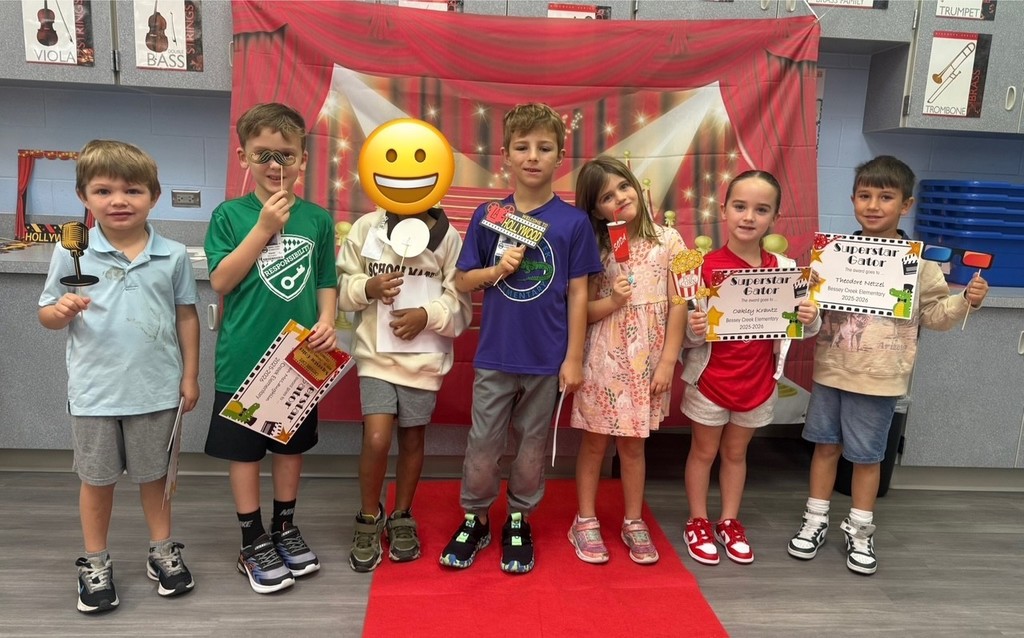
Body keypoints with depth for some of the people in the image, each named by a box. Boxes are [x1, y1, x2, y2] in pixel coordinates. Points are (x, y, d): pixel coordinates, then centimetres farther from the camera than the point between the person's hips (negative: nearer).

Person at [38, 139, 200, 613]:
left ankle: (162, 552, 33)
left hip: (157, 389, 0)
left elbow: (187, 316, 3)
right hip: (94, 391, 0)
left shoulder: (174, 256, -4)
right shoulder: (71, 254, -6)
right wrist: (62, 311, -23)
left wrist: (190, 376, 3)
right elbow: (46, 313, 1)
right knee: (97, 479, 15)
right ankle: (95, 564, 32)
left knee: (154, 475, 16)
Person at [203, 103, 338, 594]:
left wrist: (327, 321, -10)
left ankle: (285, 528, 35)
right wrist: (264, 227, -17)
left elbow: (326, 282, 8)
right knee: (244, 450, 9)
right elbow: (221, 281, -12)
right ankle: (253, 541, 25)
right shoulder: (230, 214, -5)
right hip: (243, 358, -2)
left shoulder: (317, 218, 1)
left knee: (292, 443, 16)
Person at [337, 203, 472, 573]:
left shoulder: (447, 237, -5)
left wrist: (427, 315, -20)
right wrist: (368, 287, -16)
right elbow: (340, 287, 3)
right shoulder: (365, 227, -2)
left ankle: (401, 516, 34)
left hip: (425, 359, 1)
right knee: (376, 439, -11)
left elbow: (461, 304, -4)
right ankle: (370, 517, 15)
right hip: (376, 354, 0)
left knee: (412, 439, 13)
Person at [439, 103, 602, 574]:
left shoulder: (573, 221, -4)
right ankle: (475, 518, 31)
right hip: (495, 355, 1)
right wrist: (496, 270, -15)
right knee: (483, 444, 10)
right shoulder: (487, 216, -1)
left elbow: (578, 293, -2)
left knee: (532, 443, 14)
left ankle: (519, 521, 33)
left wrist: (574, 357, -3)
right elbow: (461, 281, 4)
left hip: (547, 358, -1)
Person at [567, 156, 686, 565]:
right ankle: (586, 521, 23)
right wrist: (613, 302, -20)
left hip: (647, 362, 0)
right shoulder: (595, 248, -2)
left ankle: (634, 522, 27)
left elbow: (678, 305, -2)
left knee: (632, 444, 11)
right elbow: (581, 311, 0)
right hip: (603, 361, 0)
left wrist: (668, 361, -6)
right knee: (595, 442, 9)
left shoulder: (667, 241, -2)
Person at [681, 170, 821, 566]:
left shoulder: (784, 269, -5)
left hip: (758, 381, 3)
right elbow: (688, 335, -11)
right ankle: (698, 523, 30)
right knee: (703, 451, 13)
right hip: (710, 379, -3)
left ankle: (729, 522, 36)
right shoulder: (705, 267, -14)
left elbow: (804, 328, 3)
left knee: (736, 452, 19)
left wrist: (810, 319, -19)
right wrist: (694, 330, -33)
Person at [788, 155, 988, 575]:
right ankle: (816, 520, 31)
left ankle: (859, 531, 29)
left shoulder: (918, 262, -5)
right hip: (830, 369, 2)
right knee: (825, 445, 14)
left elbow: (936, 314, 1)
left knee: (867, 456, 10)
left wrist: (966, 301, -16)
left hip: (879, 378, -2)